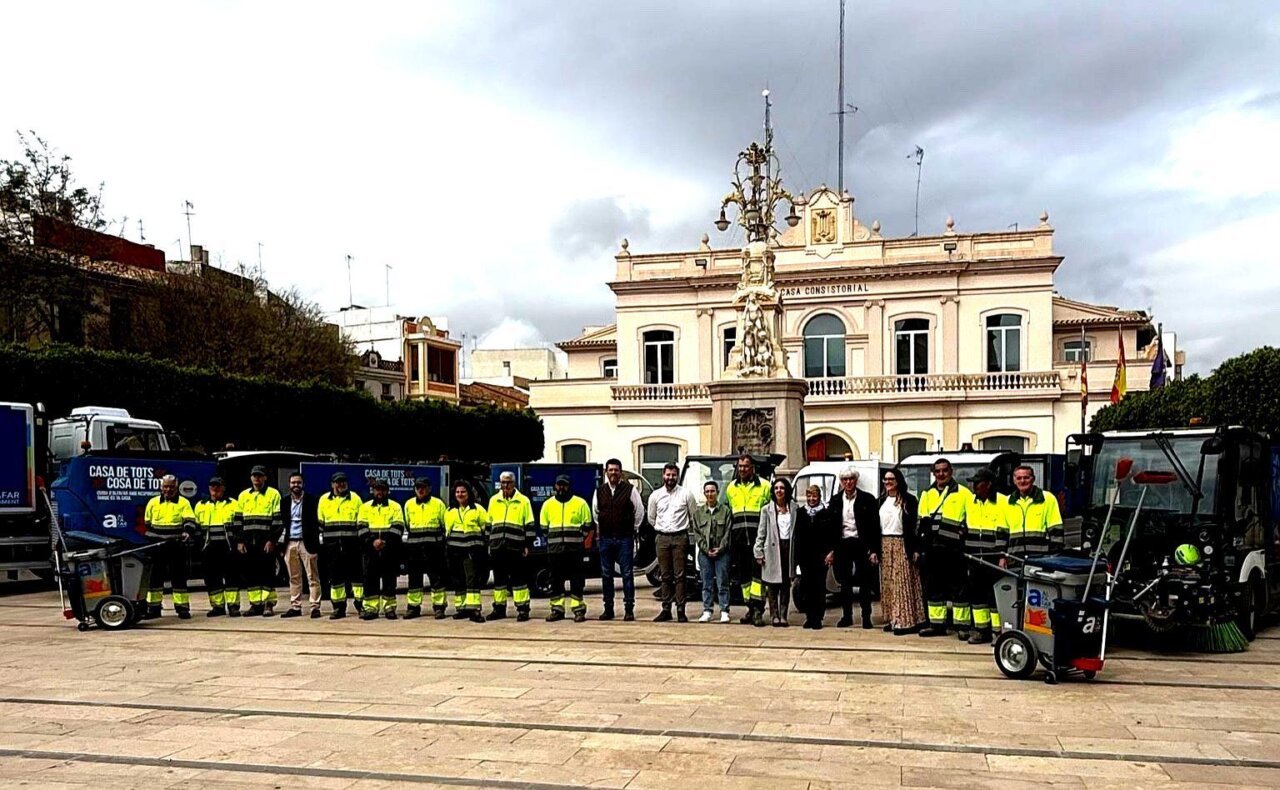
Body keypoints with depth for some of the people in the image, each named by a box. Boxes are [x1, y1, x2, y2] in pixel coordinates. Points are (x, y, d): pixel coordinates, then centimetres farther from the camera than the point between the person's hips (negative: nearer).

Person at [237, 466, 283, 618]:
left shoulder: (273, 494, 0)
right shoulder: (243, 495, 14)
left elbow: (278, 520, -4)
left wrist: (272, 540, -11)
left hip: (266, 542, -4)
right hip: (248, 542, 4)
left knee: (267, 573, -3)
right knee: (251, 573, 5)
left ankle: (268, 604, 3)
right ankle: (255, 604, 13)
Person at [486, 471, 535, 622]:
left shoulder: (523, 501, 2)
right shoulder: (493, 500, 13)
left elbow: (529, 525, 1)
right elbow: (488, 524, 18)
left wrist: (527, 545, -4)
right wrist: (489, 543, 13)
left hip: (516, 547, -4)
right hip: (497, 547, 4)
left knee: (519, 578, -2)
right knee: (499, 578, 10)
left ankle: (522, 609, 3)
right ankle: (499, 608, 19)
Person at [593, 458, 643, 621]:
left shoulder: (630, 489, -3)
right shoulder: (599, 491, 7)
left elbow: (639, 510, 5)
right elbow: (595, 512, 22)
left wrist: (634, 529, 8)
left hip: (625, 538, -3)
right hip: (605, 539, 3)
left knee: (627, 574, -2)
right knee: (606, 575, 7)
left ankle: (629, 609, 3)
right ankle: (608, 608, 14)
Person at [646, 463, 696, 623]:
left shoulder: (686, 494, 1)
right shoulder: (655, 495, 7)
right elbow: (651, 518, 19)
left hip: (680, 538, -2)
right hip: (661, 538, 2)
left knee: (679, 576, -3)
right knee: (665, 576, 6)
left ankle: (681, 610, 0)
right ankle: (666, 609, 10)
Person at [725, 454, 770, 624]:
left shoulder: (764, 486, 2)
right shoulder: (731, 488, 15)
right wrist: (729, 538, 17)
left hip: (758, 537, -5)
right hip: (739, 538, 5)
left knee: (758, 571, -10)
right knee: (743, 573, 8)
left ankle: (758, 608, -10)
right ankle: (750, 608, 16)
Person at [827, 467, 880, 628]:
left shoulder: (867, 499, -2)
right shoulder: (835, 500, 7)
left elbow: (875, 526, -4)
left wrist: (874, 550, -9)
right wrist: (831, 549, 5)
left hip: (861, 545, -3)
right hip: (842, 545, 3)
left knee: (864, 583, 3)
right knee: (844, 583, 8)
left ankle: (866, 617, 11)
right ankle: (847, 615, 17)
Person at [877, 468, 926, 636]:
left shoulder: (908, 500, -3)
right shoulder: (881, 501, 13)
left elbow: (914, 526, -7)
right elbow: (877, 526, 12)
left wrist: (916, 549, -13)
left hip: (902, 545, -6)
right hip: (884, 546, 6)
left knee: (903, 583, -6)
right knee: (887, 584, 6)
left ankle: (905, 621, -4)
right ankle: (892, 619, 12)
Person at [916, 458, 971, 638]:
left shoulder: (963, 493, 4)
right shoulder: (927, 494, 18)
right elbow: (920, 521, 20)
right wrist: (920, 545, 11)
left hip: (954, 548, -5)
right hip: (932, 549, 5)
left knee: (958, 587, -2)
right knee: (933, 587, 8)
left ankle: (962, 624, 4)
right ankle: (937, 624, 15)